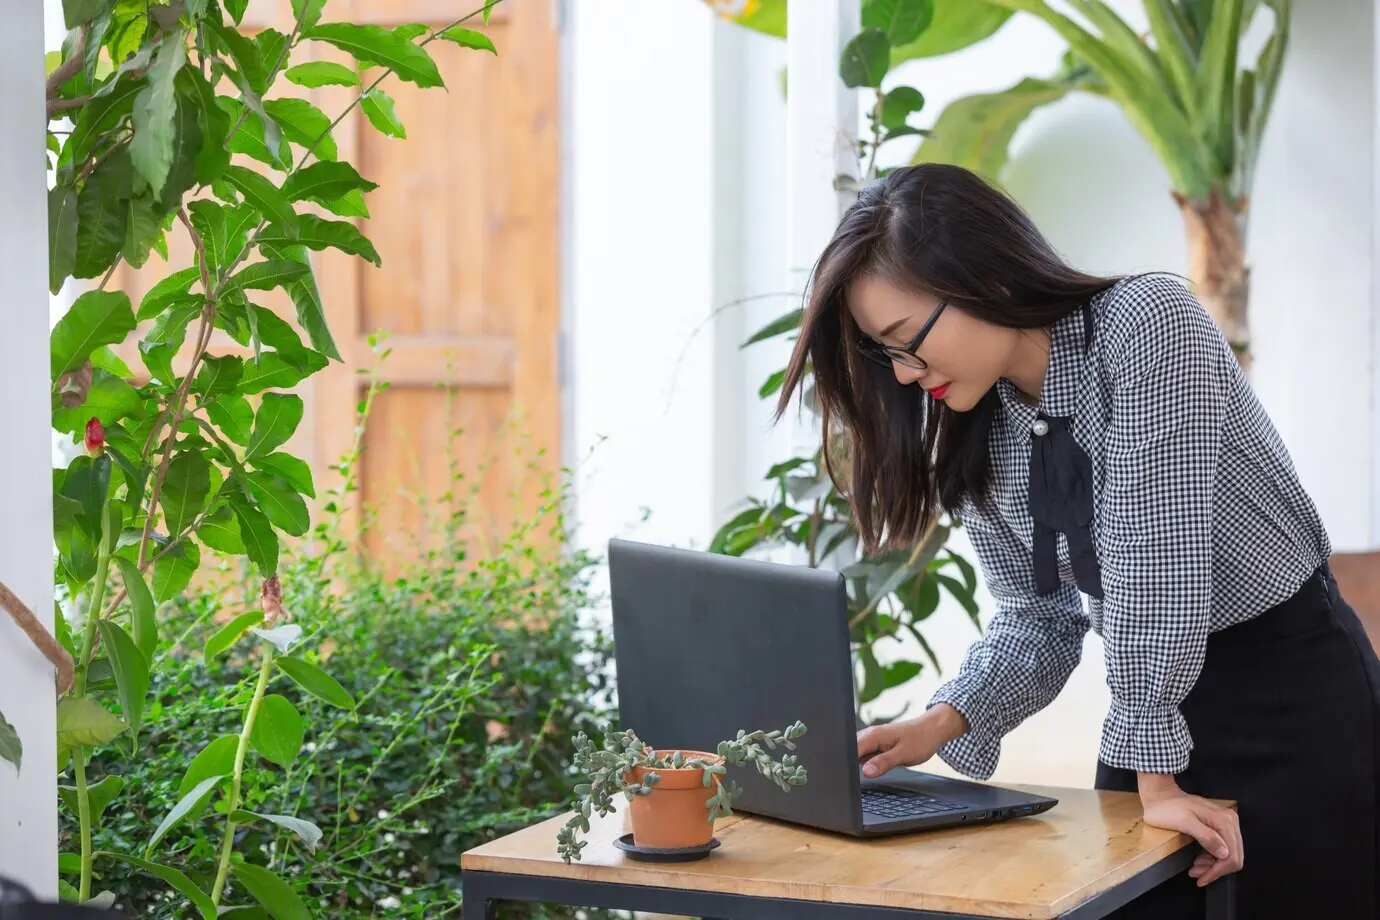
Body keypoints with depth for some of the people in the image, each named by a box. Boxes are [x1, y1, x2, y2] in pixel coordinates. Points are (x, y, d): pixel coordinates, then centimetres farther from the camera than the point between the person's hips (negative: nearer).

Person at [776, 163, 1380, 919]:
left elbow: (1151, 560, -25)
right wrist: (940, 724, -13)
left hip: (1300, 690, -6)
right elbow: (1036, 621, 4)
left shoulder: (1148, 325, -22)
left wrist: (1155, 773, -26)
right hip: (1161, 699, 6)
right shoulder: (977, 437, -1)